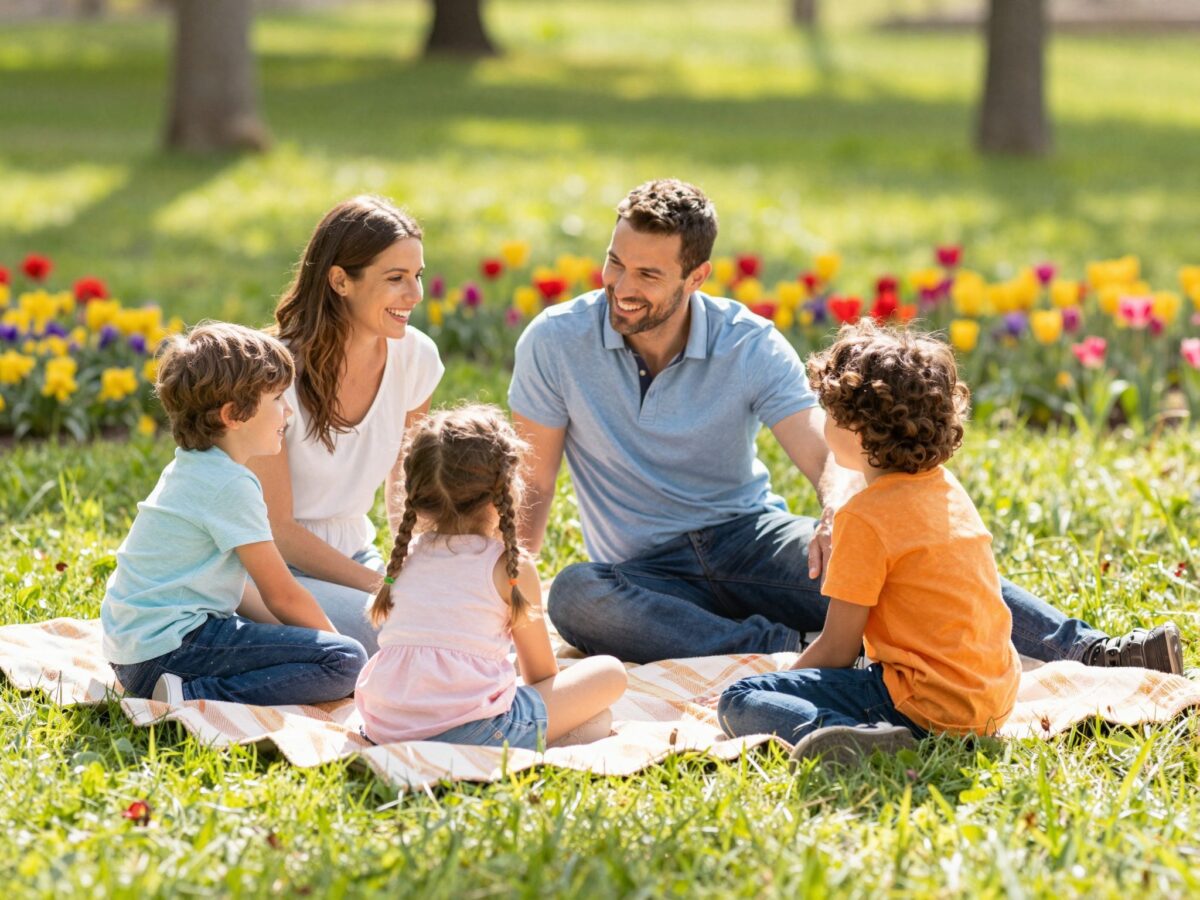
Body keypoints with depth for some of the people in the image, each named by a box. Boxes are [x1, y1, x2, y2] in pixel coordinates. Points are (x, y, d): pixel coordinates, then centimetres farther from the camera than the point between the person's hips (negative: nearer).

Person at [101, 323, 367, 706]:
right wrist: (335, 640, 7)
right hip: (169, 646, -10)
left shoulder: (187, 470, 16)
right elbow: (282, 596, -9)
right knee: (346, 661, -17)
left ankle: (190, 693, 9)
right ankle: (195, 698, -21)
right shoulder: (232, 486, -14)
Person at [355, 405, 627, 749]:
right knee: (609, 672, 8)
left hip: (384, 729, 5)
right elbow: (541, 672, 10)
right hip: (470, 732, -5)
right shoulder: (511, 566, 0)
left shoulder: (406, 554, 15)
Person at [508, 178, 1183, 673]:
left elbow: (831, 458, -16)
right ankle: (781, 653, -40)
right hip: (649, 575, 0)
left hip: (749, 536, 0)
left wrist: (837, 513, -41)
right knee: (573, 595, -37)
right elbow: (532, 486, -4)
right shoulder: (557, 343, -9)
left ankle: (1088, 651, -35)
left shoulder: (749, 345, -8)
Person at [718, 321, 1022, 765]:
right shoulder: (947, 488, 10)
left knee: (738, 702, -11)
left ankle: (863, 738, -31)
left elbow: (836, 649, -10)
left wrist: (777, 688, 4)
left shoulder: (867, 516, -14)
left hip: (930, 705, -9)